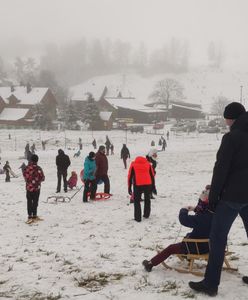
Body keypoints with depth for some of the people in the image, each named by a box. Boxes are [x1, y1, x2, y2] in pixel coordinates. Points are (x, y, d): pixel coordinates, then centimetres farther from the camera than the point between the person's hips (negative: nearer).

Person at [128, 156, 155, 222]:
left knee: (137, 201, 9)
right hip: (148, 184, 2)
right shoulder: (148, 164, 15)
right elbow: (152, 175, 15)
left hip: (137, 185, -2)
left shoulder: (133, 165, 11)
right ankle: (146, 215, 30)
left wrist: (129, 188, 11)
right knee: (147, 199, 23)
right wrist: (153, 186, 21)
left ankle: (138, 217, 5)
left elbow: (130, 176, 7)